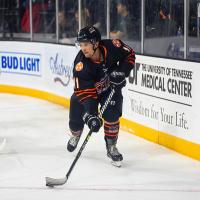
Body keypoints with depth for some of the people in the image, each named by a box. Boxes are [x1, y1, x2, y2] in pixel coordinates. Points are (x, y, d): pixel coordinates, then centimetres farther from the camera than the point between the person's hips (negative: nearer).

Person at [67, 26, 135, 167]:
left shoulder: (112, 47, -30)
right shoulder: (80, 64, -34)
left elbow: (130, 54, -10)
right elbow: (85, 92, -36)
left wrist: (122, 71, -26)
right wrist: (90, 115, -46)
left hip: (111, 87, 0)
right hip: (88, 89, 0)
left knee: (111, 116, -17)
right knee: (76, 117, 2)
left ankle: (111, 147, 4)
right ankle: (76, 134, 39)